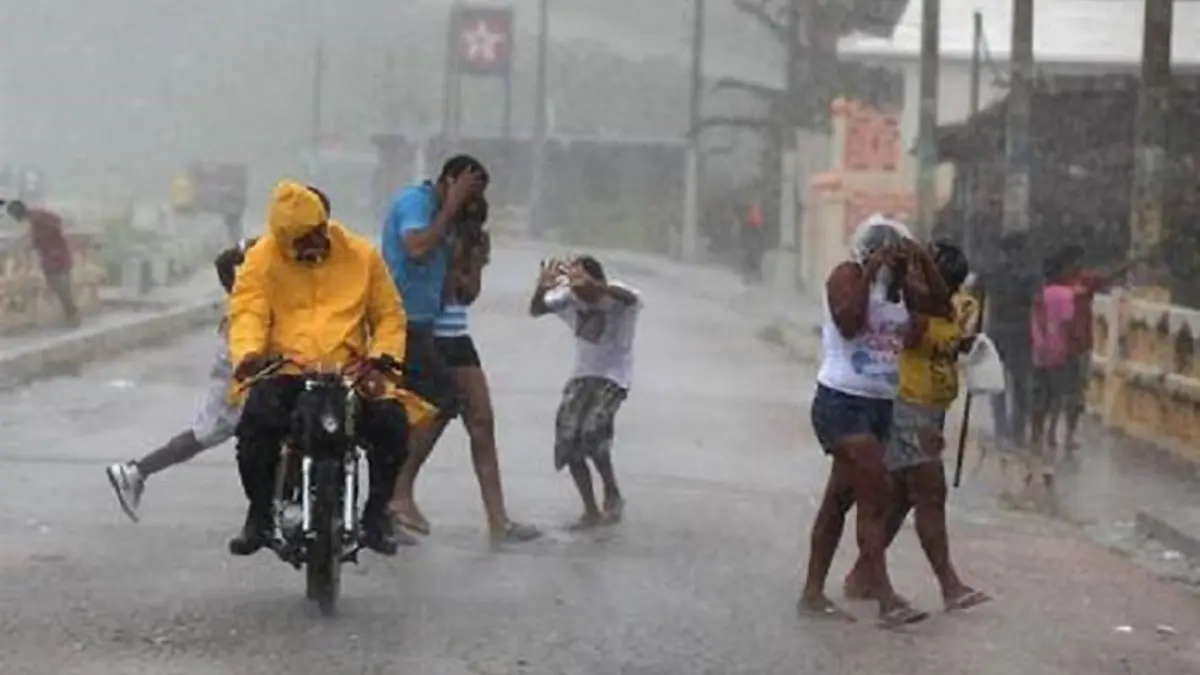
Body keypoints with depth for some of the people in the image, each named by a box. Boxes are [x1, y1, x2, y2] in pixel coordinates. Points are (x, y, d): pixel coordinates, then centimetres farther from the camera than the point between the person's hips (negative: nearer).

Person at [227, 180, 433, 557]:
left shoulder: (361, 255, 8)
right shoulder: (262, 259, 3)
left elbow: (389, 314, 11)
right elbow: (247, 312, -8)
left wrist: (382, 358, -8)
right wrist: (248, 354, -29)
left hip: (350, 371, 1)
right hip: (285, 370, -1)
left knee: (393, 422, -24)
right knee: (256, 421, -31)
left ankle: (376, 514, 0)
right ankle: (260, 515, -7)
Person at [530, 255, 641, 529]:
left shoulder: (616, 297, -21)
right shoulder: (570, 297, -8)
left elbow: (631, 298, -45)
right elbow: (536, 311, -11)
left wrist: (591, 284, -61)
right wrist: (541, 289, -35)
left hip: (613, 378, -5)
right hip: (581, 376, 5)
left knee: (592, 433, -25)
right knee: (568, 441, -5)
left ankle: (613, 495, 0)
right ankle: (591, 511, 9)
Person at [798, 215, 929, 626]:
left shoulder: (898, 286, 12)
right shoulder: (848, 275, -7)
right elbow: (848, 323, -22)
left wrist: (911, 284, -4)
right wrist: (868, 273, -18)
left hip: (879, 405, 7)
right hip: (842, 402, -7)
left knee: (839, 499, 10)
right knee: (877, 495, -14)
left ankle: (813, 594, 16)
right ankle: (886, 600, -15)